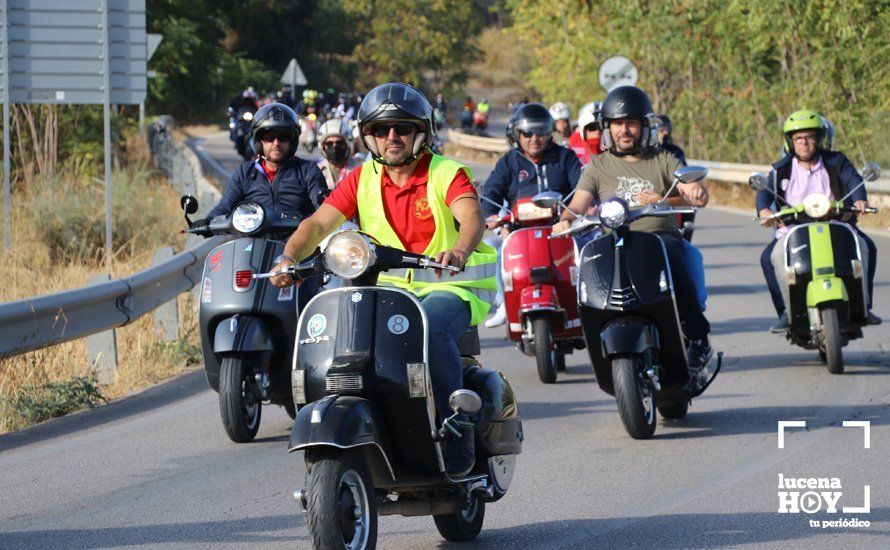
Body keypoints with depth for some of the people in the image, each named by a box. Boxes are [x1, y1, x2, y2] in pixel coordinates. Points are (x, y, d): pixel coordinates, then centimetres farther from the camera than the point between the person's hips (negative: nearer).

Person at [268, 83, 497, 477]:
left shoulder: (447, 174, -6)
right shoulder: (363, 179, 7)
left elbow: (472, 216, -26)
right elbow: (319, 222, -5)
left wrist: (459, 250, -49)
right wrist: (290, 257, -26)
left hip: (450, 287, -5)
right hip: (388, 288, 5)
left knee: (431, 326, -36)